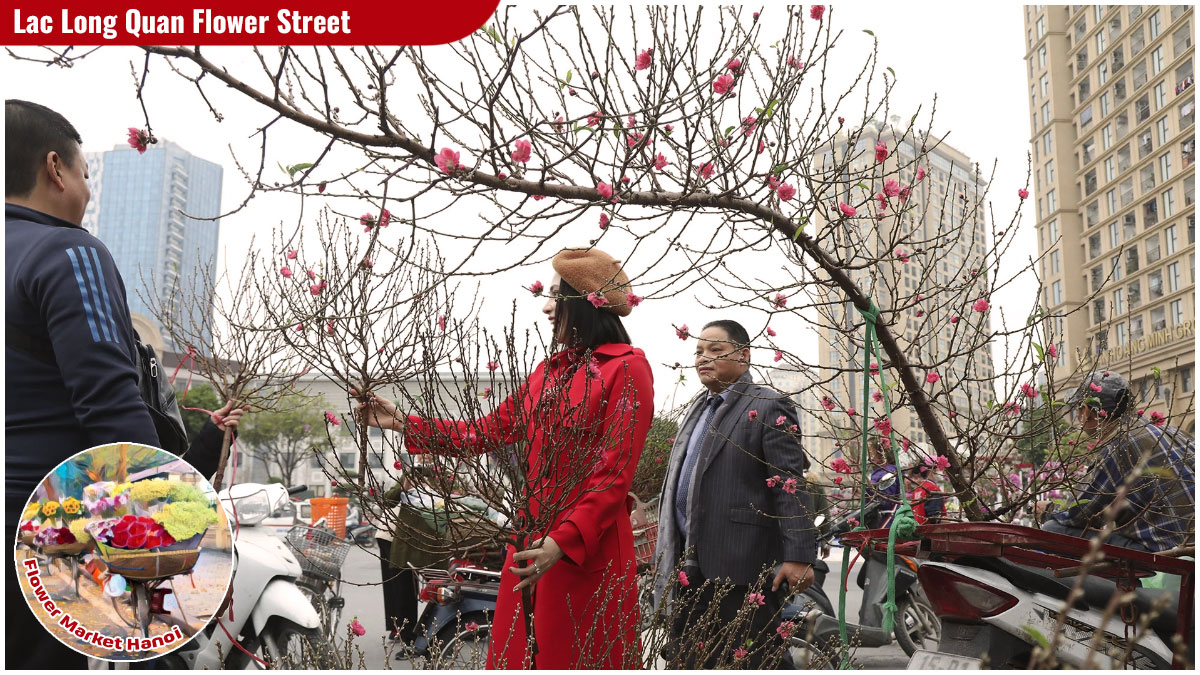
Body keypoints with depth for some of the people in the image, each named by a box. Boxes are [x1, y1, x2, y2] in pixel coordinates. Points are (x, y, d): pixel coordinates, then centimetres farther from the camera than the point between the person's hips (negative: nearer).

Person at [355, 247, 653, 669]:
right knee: (520, 654, 12)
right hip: (533, 542, 7)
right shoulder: (549, 371, 14)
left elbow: (615, 475, -14)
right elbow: (487, 432, 16)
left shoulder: (626, 369, -8)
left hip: (589, 550, -7)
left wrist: (564, 542, -22)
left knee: (578, 657, 2)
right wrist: (402, 424, 14)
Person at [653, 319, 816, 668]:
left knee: (752, 661, 0)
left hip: (742, 565, -8)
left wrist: (799, 557, -18)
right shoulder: (699, 408, 18)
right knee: (685, 660, 13)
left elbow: (791, 487, -13)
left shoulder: (768, 407, -6)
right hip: (689, 564, 8)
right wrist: (669, 555, 20)